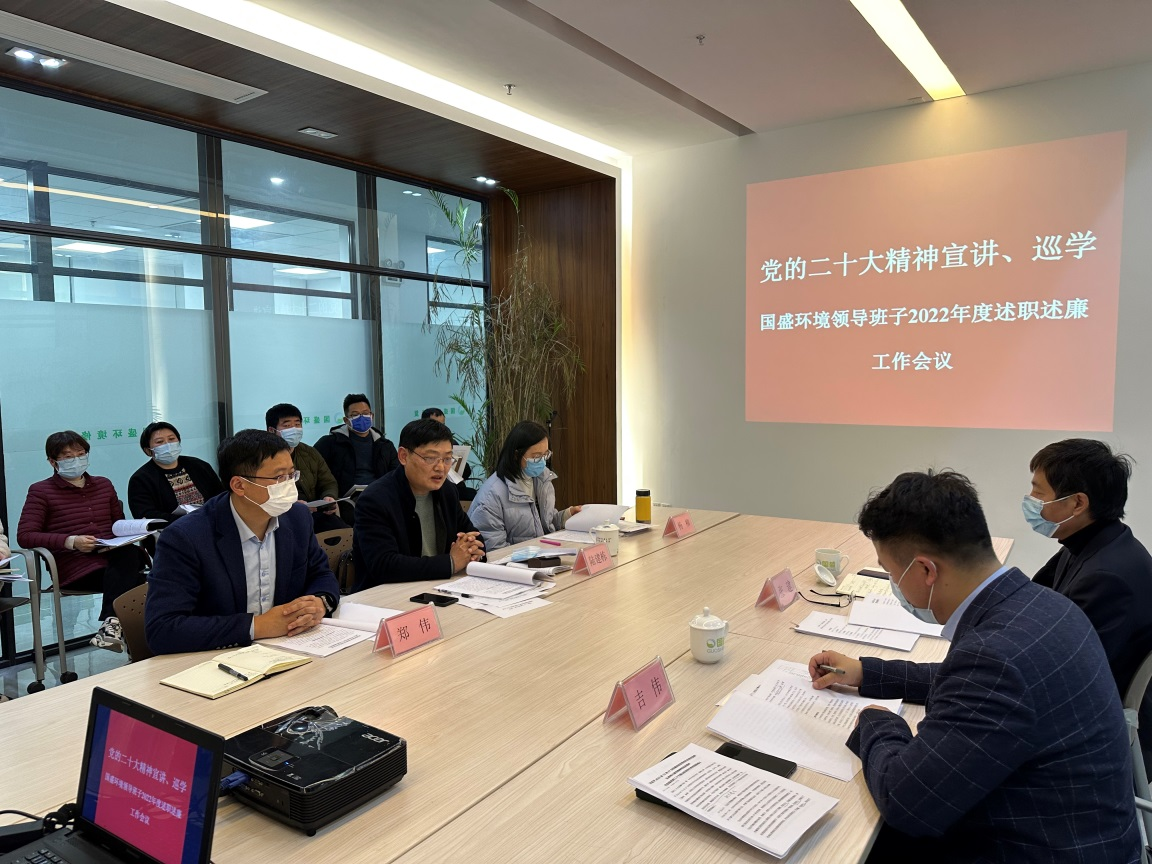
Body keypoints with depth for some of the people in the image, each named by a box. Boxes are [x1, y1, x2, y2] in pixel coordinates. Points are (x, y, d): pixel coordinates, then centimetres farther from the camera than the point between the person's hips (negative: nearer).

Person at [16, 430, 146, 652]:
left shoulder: (104, 484, 23)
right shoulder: (41, 491, 8)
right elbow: (24, 536, -2)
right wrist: (71, 541, -17)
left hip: (115, 558, 5)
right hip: (75, 568, -4)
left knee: (130, 552, -36)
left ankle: (111, 623, -38)